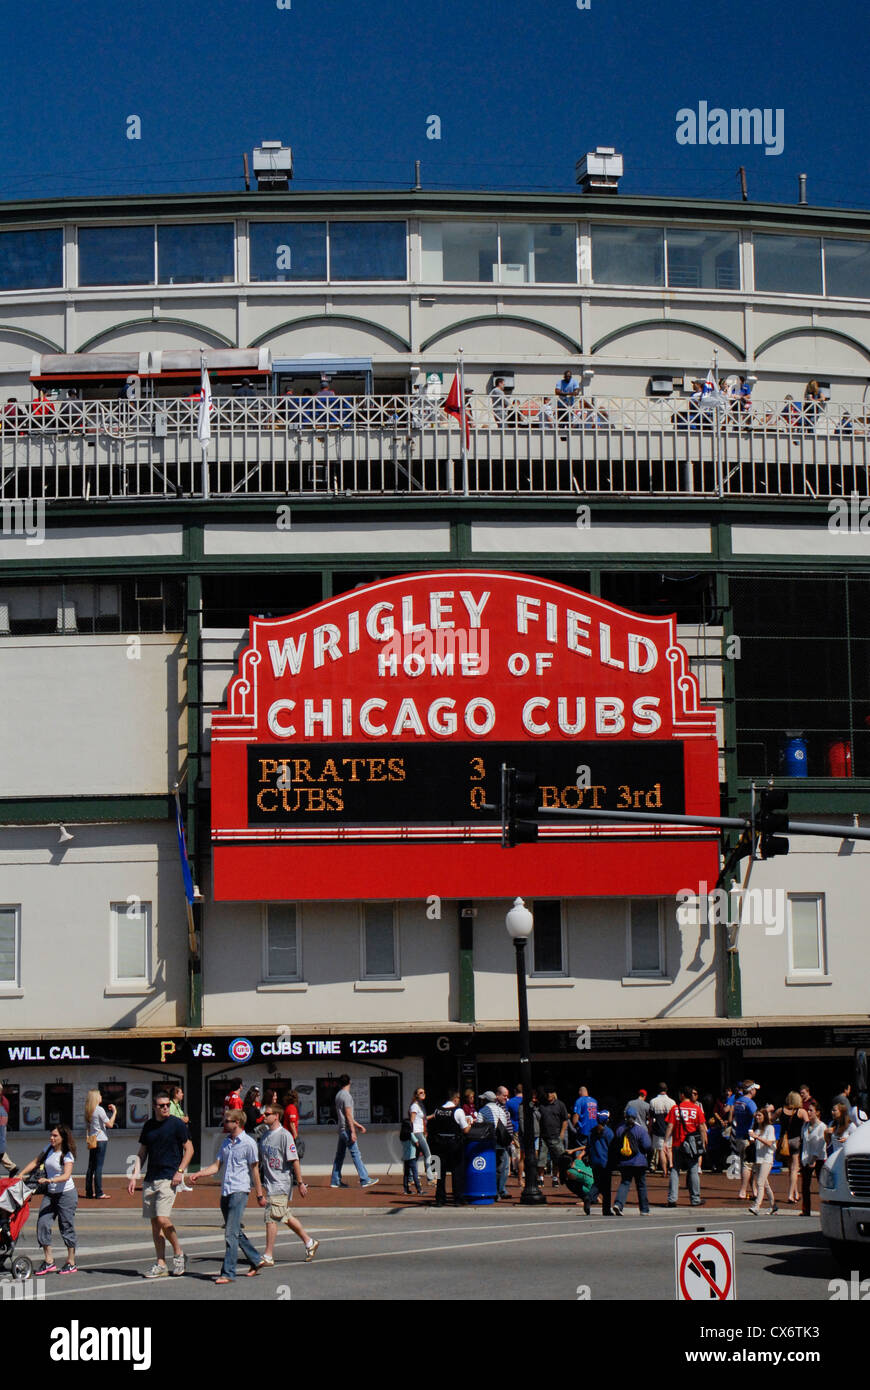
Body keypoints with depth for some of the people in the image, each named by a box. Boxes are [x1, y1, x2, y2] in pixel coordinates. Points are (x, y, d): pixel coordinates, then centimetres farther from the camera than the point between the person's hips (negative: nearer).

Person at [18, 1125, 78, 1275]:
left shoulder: (67, 1155, -13)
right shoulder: (47, 1150, 6)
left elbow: (66, 1176, -25)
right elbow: (34, 1163, 14)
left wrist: (49, 1180, -40)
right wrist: (21, 1175, 1)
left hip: (66, 1194, -6)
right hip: (50, 1194, 6)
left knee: (66, 1227, -1)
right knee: (42, 1224, -5)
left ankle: (71, 1263, 9)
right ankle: (48, 1262, 0)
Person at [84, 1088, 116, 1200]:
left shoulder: (88, 1111, 9)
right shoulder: (99, 1110, -12)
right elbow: (110, 1124, -14)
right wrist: (114, 1112, -5)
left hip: (92, 1140, 7)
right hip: (101, 1140, -7)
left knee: (91, 1167, 12)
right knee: (99, 1167, -7)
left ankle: (89, 1192, 16)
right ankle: (99, 1193, -7)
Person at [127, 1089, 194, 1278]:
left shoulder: (176, 1124, -3)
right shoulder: (148, 1126, 12)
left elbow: (189, 1149, -2)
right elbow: (142, 1153, 18)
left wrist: (180, 1172, -12)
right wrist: (134, 1176, 8)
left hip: (169, 1178, -6)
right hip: (150, 1179, 6)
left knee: (162, 1219, -16)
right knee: (154, 1222, 4)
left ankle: (178, 1253, 5)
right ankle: (160, 1265, 8)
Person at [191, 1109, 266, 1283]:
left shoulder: (248, 1143, -7)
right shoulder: (226, 1142, 15)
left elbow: (255, 1170, -4)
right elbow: (217, 1165, 14)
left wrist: (260, 1195, -2)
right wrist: (199, 1174, -2)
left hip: (239, 1191, -8)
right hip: (225, 1191, 8)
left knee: (231, 1234, -12)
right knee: (236, 1232, 14)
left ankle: (228, 1273, -11)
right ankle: (256, 1260, 28)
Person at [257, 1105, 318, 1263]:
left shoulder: (284, 1135, -13)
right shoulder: (265, 1135, 11)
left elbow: (294, 1160, -14)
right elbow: (261, 1160, 18)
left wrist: (300, 1183, -14)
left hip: (282, 1183, -8)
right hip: (269, 1183, 8)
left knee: (271, 1217, -11)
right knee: (285, 1216, 15)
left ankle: (268, 1256, -7)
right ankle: (309, 1242, 30)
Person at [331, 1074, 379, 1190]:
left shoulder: (338, 1095, 15)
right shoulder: (346, 1095, -12)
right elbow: (348, 1115, -17)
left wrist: (358, 1125, 28)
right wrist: (353, 1131, -18)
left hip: (341, 1130, 9)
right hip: (347, 1129, -9)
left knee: (339, 1155, 11)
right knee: (356, 1154, -9)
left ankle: (335, 1181, 14)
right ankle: (364, 1180, -11)